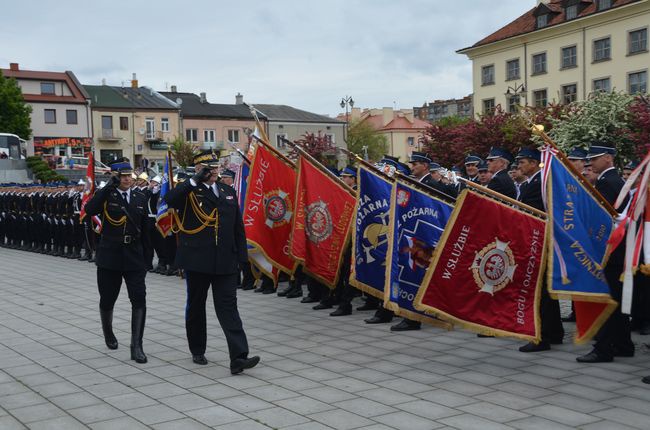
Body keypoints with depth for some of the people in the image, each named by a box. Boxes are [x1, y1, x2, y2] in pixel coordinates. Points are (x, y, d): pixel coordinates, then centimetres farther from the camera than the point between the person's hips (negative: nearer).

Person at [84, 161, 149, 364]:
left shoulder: (140, 198, 8)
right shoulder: (106, 195, -2)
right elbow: (89, 210, -24)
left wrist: (146, 256, 10)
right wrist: (109, 186, -26)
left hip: (134, 256, 2)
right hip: (109, 256, -2)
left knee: (139, 299, -10)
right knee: (107, 300, 11)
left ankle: (136, 345, -7)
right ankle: (108, 332, 40)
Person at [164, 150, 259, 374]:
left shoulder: (228, 192, 12)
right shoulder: (189, 192, -1)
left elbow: (238, 227, 14)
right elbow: (169, 199, -25)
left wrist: (242, 257, 8)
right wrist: (196, 180, -25)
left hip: (225, 261, 2)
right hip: (197, 260, -2)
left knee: (228, 307, -5)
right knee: (196, 306, 12)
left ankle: (238, 357, -11)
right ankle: (197, 351, 28)